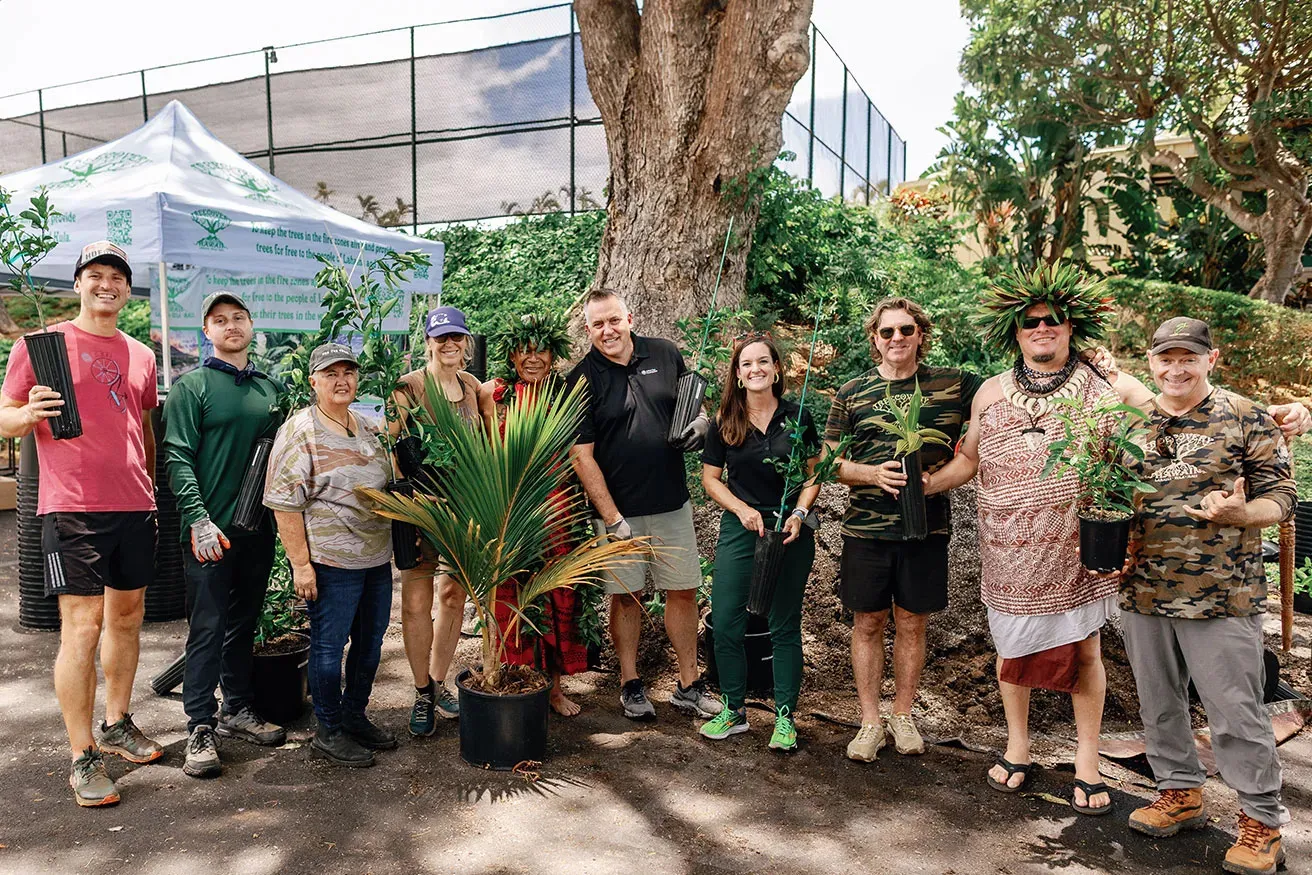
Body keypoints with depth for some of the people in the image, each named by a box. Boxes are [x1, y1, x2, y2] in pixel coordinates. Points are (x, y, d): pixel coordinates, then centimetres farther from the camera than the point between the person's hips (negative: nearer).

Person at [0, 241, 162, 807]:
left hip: (134, 506, 6)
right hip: (73, 506, -5)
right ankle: (82, 758, 4)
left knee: (127, 616, 13)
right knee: (82, 628, -6)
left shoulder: (140, 355, 15)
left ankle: (117, 725, 28)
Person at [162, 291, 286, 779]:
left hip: (259, 524, 5)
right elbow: (178, 457, -10)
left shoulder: (269, 388, 12)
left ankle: (237, 710, 27)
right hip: (210, 528, -5)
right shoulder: (192, 386, -3)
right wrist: (199, 518, -20)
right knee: (208, 628, -2)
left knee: (244, 622, 14)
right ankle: (201, 729, 7)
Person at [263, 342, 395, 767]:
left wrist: (391, 545, 18)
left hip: (378, 557, 7)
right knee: (329, 645, 4)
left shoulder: (368, 429, 12)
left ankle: (355, 716, 32)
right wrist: (300, 564, -17)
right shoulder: (300, 432, -10)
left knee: (370, 642, 14)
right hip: (331, 561, -7)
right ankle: (328, 730, 19)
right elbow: (284, 502, -14)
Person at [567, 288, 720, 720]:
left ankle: (689, 686, 23)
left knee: (683, 590, 8)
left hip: (672, 502, 3)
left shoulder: (665, 355, 3)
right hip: (617, 507, -3)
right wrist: (612, 519, -15)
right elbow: (581, 457, -10)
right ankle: (630, 685, 25)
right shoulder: (581, 379, -7)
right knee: (625, 596, 7)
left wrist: (700, 423, -6)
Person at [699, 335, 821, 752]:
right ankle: (733, 710, 19)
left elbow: (814, 475, 4)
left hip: (791, 532, -1)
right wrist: (743, 509, -10)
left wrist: (798, 515, -11)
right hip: (739, 529, 1)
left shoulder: (796, 417, 0)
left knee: (784, 627, 6)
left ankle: (785, 717, 18)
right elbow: (710, 477, 5)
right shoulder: (725, 422, 2)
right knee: (725, 624, 1)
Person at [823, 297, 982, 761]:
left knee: (911, 624, 11)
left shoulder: (953, 384, 2)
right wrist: (872, 473, -14)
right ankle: (870, 721, 23)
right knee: (867, 624, 8)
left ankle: (903, 716, 29)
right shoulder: (853, 392, 3)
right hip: (866, 528, 0)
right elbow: (830, 462, 4)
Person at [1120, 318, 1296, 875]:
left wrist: (1239, 514, -24)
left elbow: (1281, 496, -3)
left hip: (1221, 594, -4)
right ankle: (1180, 793, 34)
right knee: (1158, 702, 15)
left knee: (1235, 712, 3)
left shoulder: (1246, 419, -4)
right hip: (1142, 590, 5)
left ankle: (1262, 820, 21)